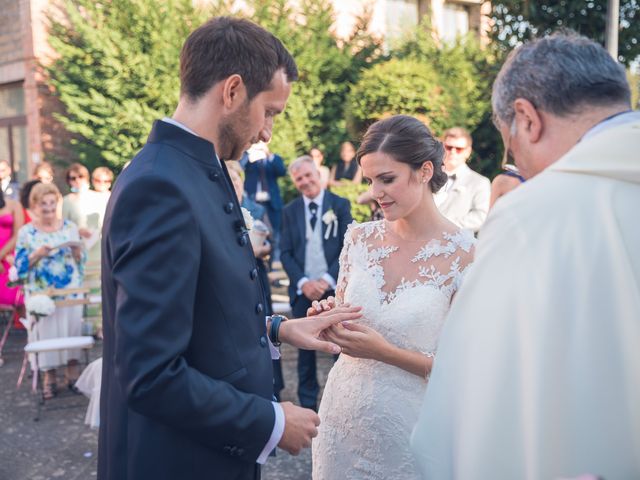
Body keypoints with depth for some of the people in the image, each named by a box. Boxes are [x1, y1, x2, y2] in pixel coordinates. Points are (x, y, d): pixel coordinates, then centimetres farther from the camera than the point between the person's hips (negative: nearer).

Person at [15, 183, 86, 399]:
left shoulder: (70, 227, 8)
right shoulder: (26, 232, 3)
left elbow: (81, 261, 12)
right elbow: (20, 267, 1)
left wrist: (77, 251, -9)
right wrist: (37, 255, -14)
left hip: (70, 289, 1)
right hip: (41, 292, -1)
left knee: (73, 320, -18)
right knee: (46, 325, -18)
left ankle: (72, 365, -4)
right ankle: (49, 374, -7)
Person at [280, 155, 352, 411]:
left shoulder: (340, 205, 1)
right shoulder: (290, 211, 7)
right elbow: (286, 253, 5)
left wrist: (327, 280, -13)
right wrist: (303, 282, -9)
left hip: (334, 289, -2)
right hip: (303, 291, 2)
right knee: (305, 349, 9)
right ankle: (308, 404, 20)